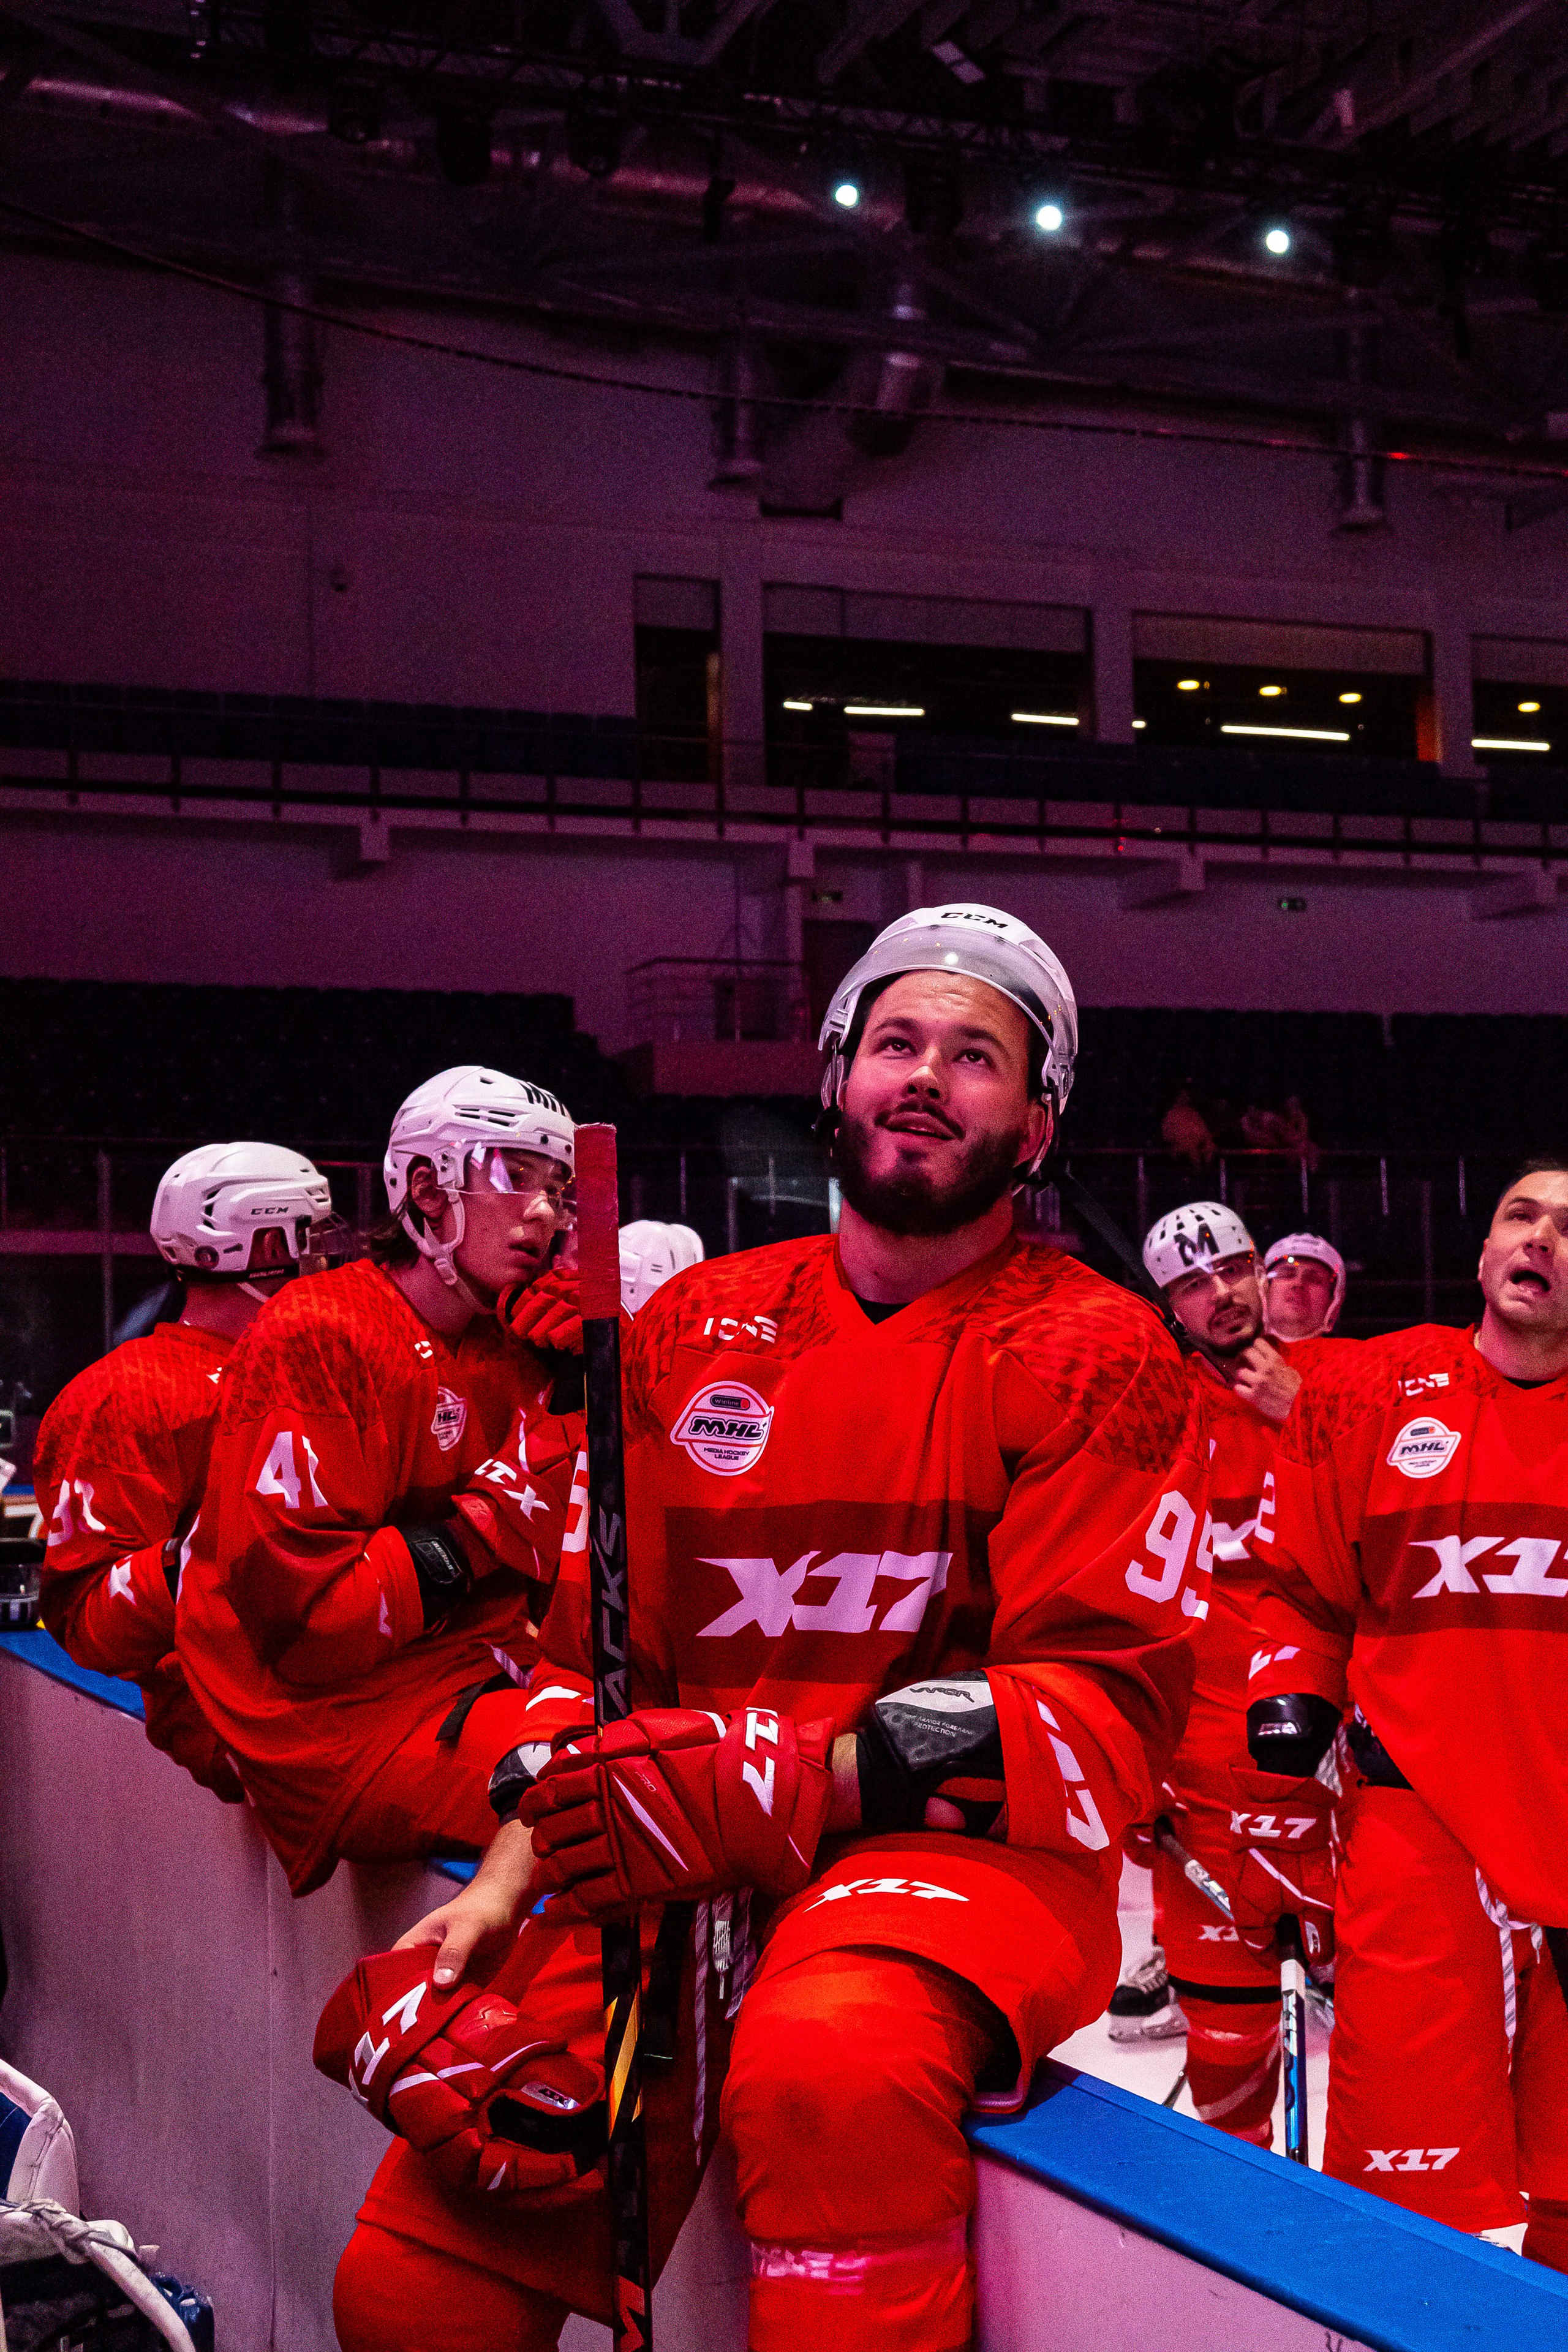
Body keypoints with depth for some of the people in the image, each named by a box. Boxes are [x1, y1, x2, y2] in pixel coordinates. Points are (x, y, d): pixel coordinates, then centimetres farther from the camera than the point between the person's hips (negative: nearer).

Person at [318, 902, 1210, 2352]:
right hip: (676, 1871, 4)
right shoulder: (698, 1329, 13)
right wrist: (514, 1866, 1)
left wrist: (785, 1776, -19)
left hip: (965, 1851, -4)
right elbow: (593, 1636, 17)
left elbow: (1108, 1714, -9)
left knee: (831, 2062, -39)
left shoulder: (1095, 1355, -1)